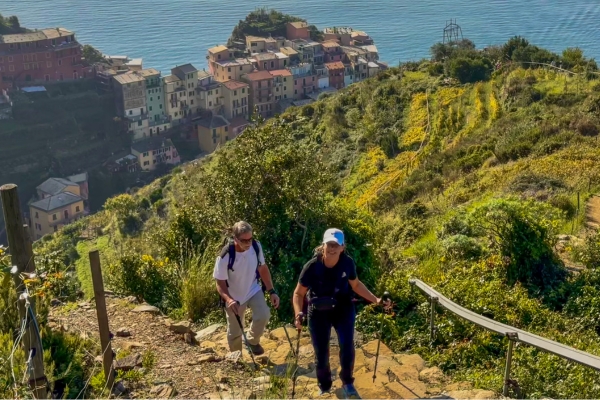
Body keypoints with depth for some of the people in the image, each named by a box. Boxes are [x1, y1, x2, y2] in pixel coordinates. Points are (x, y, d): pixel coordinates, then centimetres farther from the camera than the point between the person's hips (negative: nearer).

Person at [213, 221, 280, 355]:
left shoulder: (256, 246, -19)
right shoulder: (225, 256, -30)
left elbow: (263, 269, -3)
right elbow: (220, 283, -20)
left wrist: (271, 291, -7)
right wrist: (228, 300, -39)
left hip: (253, 290, 2)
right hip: (234, 297, -2)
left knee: (264, 315, -22)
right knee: (234, 333, 10)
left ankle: (252, 340, 9)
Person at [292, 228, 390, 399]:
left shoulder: (347, 263, -18)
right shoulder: (312, 267, -24)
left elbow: (356, 284, 2)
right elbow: (299, 293, -12)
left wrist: (375, 299, -6)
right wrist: (299, 314, -28)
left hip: (343, 308, 1)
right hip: (319, 312, -1)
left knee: (347, 346, -14)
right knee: (321, 354, 4)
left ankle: (347, 383, 15)